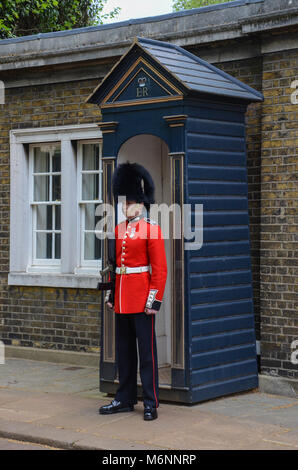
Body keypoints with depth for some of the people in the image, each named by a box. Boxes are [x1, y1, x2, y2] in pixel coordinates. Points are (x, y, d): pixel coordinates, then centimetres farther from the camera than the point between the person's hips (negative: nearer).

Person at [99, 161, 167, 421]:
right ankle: (125, 399, 21)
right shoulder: (119, 229, 12)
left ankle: (151, 402, 4)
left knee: (147, 350, -2)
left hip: (142, 299, -7)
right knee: (124, 350, 12)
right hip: (122, 299, 7)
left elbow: (160, 268, -11)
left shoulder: (152, 229, -7)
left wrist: (155, 299, -16)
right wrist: (110, 295, 14)